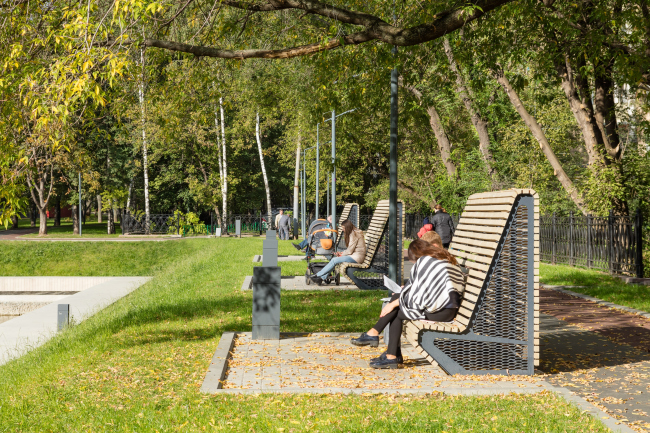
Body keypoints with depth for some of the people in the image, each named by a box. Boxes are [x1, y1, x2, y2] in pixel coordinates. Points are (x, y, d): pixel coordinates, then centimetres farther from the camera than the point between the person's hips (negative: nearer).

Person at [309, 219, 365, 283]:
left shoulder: (353, 234, -13)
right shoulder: (352, 233, 18)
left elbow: (350, 251, -16)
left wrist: (341, 255, -2)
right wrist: (341, 253, 5)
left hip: (356, 257, -10)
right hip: (353, 255, 10)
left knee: (334, 261, -15)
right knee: (334, 260, -3)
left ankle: (318, 275, -10)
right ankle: (321, 278, -11)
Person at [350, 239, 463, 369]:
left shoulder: (424, 261, -3)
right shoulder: (448, 260, 21)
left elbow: (415, 293, -6)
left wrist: (394, 304, 3)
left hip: (440, 312, -9)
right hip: (450, 311, 9)